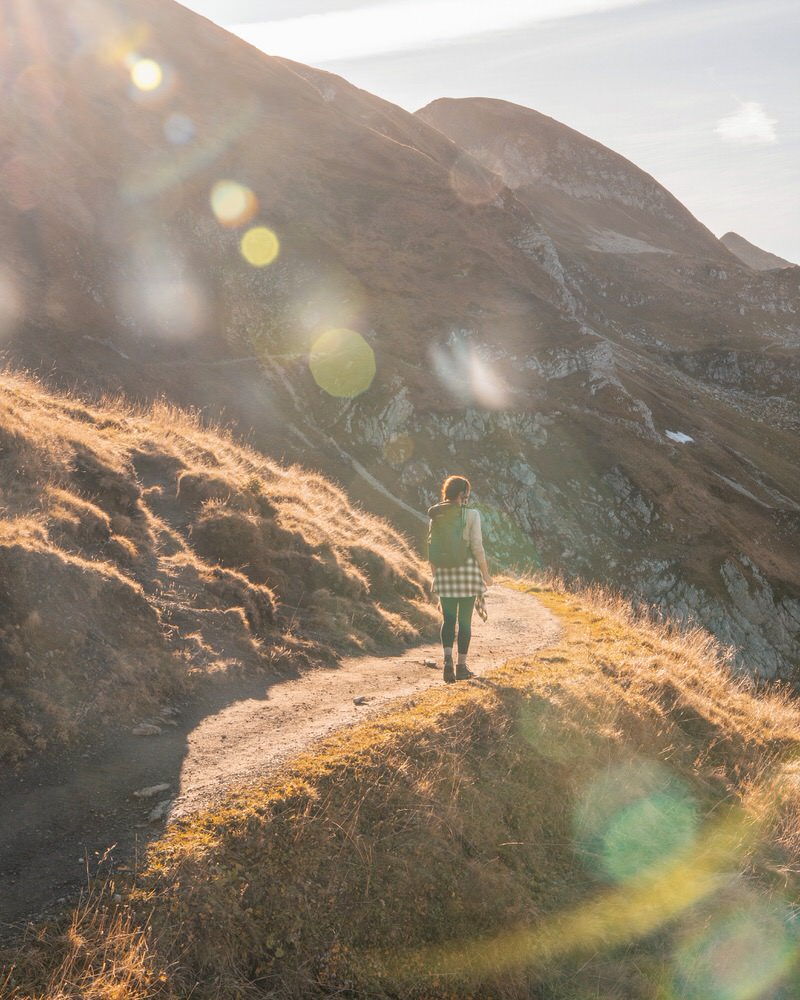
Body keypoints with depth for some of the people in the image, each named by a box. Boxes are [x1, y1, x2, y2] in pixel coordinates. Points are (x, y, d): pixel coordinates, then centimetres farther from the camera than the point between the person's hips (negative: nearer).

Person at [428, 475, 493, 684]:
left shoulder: (436, 515, 3)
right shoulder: (472, 514, -9)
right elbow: (477, 546, -11)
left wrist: (435, 572, 16)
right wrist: (486, 573, -1)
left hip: (445, 571, 3)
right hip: (468, 569, -3)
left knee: (448, 619, 9)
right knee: (465, 620, 7)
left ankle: (447, 660, -12)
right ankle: (461, 666, 12)